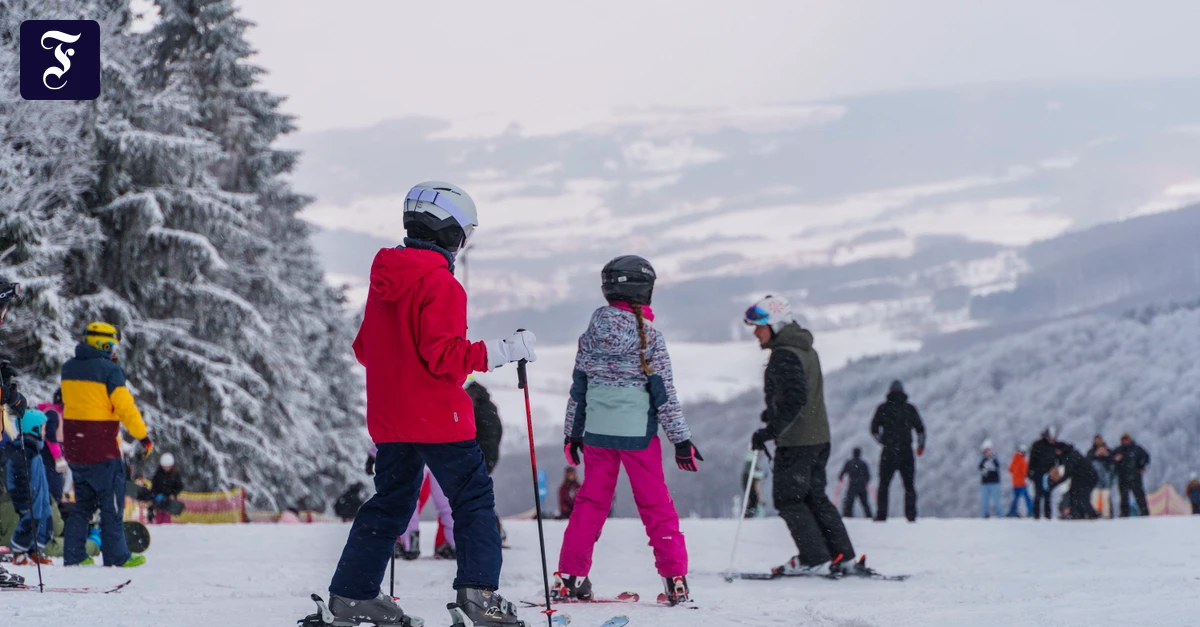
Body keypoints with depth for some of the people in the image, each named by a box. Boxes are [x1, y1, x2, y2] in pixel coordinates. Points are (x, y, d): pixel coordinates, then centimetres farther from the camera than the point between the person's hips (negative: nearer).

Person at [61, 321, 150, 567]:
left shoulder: (69, 368, 7)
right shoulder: (109, 370, -14)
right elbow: (126, 407, -16)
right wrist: (143, 436, -9)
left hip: (74, 448, 7)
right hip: (102, 450, -7)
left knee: (83, 504, 16)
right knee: (112, 505, 3)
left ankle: (73, 554, 12)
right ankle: (116, 556, 5)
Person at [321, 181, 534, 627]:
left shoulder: (384, 278, 10)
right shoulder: (439, 282, -15)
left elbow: (364, 348, 16)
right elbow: (443, 355, -21)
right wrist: (501, 352, -16)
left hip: (388, 417, 8)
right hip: (437, 416, -8)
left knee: (391, 502, 16)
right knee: (474, 498, -1)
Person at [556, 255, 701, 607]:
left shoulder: (592, 333, 2)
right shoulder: (649, 335, -7)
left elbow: (578, 387, 6)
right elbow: (664, 392, -7)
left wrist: (572, 433, 14)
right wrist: (681, 439, -3)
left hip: (597, 432, 3)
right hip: (638, 433, -3)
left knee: (591, 501, 12)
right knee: (656, 505, 3)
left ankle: (570, 577, 9)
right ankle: (675, 580, -1)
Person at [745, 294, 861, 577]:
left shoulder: (784, 355, -17)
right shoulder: (807, 350, 13)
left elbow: (796, 398, -26)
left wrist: (770, 431, -26)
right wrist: (775, 413, 30)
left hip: (795, 440, -10)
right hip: (819, 437, 10)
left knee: (788, 500, -1)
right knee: (815, 496, 15)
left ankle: (814, 559, -3)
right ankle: (843, 557, 14)